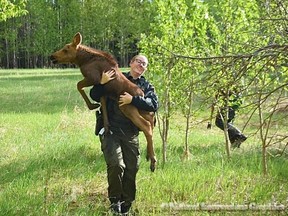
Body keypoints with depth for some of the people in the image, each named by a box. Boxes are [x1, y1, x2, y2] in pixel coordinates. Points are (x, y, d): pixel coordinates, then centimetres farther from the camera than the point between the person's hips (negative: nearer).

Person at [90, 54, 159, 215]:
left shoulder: (146, 86, 13)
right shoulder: (115, 78, 7)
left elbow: (154, 105, -6)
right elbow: (95, 96, 2)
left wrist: (133, 99, -18)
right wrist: (102, 83, -17)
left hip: (131, 134, 4)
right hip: (110, 131, -3)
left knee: (132, 169, 6)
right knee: (116, 165, -20)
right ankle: (114, 200, 2)